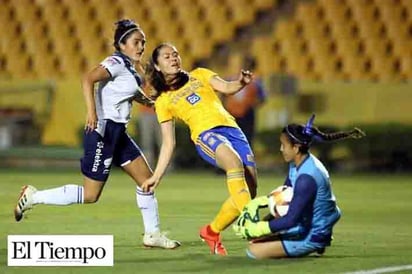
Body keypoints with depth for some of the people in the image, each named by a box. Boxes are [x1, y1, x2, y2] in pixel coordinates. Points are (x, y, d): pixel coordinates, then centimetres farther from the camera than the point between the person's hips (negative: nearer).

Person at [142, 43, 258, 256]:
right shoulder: (163, 101, 18)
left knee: (249, 188, -10)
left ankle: (212, 232, 9)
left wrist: (241, 82, -16)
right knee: (234, 161, -37)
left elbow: (227, 88, 7)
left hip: (231, 128, 4)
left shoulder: (199, 75, 23)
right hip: (205, 135, -4)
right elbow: (168, 143, 17)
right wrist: (156, 176, 9)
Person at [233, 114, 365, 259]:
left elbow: (291, 220, -29)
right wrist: (258, 202, -1)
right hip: (305, 225, 10)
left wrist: (257, 228, -23)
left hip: (312, 237, -10)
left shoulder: (306, 178, -29)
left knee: (254, 251, -14)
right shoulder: (298, 163, 2)